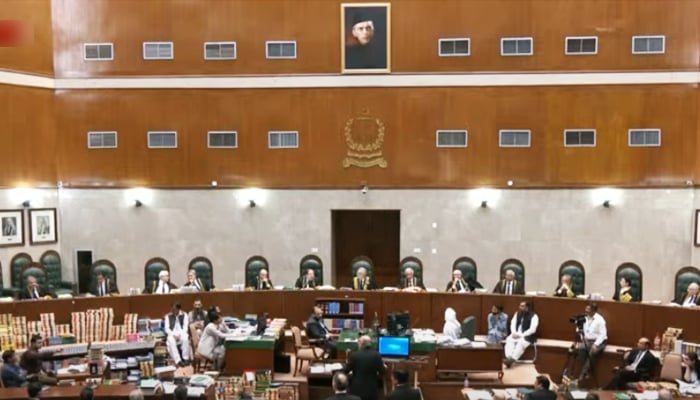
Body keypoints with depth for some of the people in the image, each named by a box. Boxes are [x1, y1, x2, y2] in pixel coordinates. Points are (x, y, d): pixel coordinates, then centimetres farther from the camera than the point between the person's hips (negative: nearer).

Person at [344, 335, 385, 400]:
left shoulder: (354, 355, -11)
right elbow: (382, 372, -1)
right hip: (371, 389, 2)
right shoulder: (377, 355, -6)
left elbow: (346, 370, -3)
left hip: (357, 389, -2)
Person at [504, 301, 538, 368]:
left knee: (521, 342, -36)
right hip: (516, 334, 5)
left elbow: (532, 329, -16)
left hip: (527, 336, -5)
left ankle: (512, 360, -45)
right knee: (509, 340, -26)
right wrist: (514, 333, -11)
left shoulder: (533, 316, -8)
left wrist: (521, 335, -22)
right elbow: (513, 324, 8)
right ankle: (509, 358, -41)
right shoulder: (517, 314, 11)